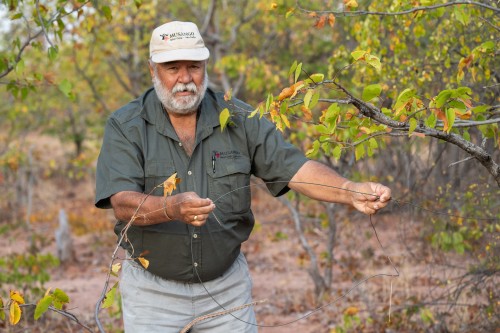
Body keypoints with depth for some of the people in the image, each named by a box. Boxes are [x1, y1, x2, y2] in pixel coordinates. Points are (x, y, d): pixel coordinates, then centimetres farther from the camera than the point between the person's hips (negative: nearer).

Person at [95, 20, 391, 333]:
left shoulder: (239, 119, -1)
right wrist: (172, 208, -39)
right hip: (153, 289, -2)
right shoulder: (125, 126, -7)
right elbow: (123, 204, -19)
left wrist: (351, 191, -27)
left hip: (227, 287, 2)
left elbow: (293, 167, -9)